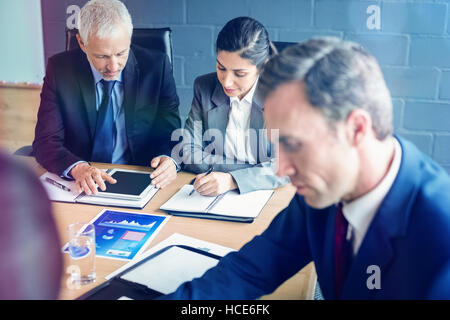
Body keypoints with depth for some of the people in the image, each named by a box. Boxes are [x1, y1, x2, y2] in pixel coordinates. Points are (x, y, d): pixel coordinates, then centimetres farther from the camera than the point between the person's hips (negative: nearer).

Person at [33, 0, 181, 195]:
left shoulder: (156, 66, -5)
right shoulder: (59, 69, -4)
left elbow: (172, 135, -1)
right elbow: (45, 141, -7)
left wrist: (168, 160, -24)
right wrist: (77, 168, -28)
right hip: (81, 186, 1)